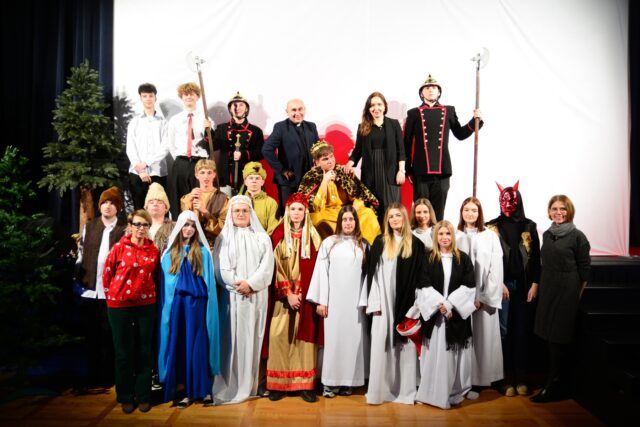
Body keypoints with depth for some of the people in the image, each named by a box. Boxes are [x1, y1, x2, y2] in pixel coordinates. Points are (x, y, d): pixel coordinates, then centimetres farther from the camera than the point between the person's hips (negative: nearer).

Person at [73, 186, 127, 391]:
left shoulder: (124, 229, 0)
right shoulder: (89, 226, 11)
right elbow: (81, 254, 11)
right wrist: (78, 279, 4)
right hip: (88, 290, 3)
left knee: (108, 335, 6)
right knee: (90, 335, 11)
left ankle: (107, 376, 19)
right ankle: (92, 375, 24)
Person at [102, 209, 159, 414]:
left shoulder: (153, 250, 1)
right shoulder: (119, 247, -6)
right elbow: (107, 274, 2)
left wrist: (149, 293, 7)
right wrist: (113, 295, 7)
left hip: (146, 304, 2)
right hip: (120, 305, -2)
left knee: (144, 351, 9)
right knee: (123, 351, 8)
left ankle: (143, 396, 22)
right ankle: (126, 397, 22)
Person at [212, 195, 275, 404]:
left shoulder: (262, 237, 10)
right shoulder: (224, 237, 9)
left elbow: (267, 266, -1)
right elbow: (220, 268, -2)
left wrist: (250, 283, -14)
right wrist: (237, 284, -14)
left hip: (257, 296, 1)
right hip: (232, 296, -1)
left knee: (253, 339, 3)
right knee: (232, 340, -1)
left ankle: (251, 385, 11)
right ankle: (230, 387, 6)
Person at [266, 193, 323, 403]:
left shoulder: (313, 236, 6)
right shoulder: (279, 235, 3)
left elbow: (315, 267, 1)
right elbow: (276, 266, -2)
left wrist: (302, 293, -8)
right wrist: (288, 293, -10)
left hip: (306, 294, 1)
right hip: (283, 294, -1)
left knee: (305, 335, 0)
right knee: (279, 335, -6)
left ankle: (305, 385, 7)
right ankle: (278, 384, 4)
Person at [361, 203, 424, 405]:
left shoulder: (416, 244, 4)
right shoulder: (380, 242, 6)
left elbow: (420, 276, 2)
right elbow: (372, 273, 2)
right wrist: (373, 302, -6)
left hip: (407, 301, 0)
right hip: (384, 300, 1)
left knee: (405, 344, 3)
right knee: (381, 345, 0)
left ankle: (405, 389, 13)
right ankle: (380, 390, 8)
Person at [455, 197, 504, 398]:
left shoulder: (490, 236, 0)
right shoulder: (455, 236, 3)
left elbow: (496, 269, -2)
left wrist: (484, 297, -8)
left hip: (483, 298, 0)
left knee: (481, 339, 4)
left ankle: (476, 381, 14)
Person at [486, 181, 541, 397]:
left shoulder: (529, 227, 7)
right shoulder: (493, 227, 3)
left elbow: (536, 257, 6)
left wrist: (534, 284, -1)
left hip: (524, 284, 1)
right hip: (501, 284, -1)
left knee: (522, 330, 4)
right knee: (503, 329, 0)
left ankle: (521, 377, 13)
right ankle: (506, 378, 8)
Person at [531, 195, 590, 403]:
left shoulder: (577, 236, -7)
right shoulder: (547, 235, 10)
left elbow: (584, 269, -5)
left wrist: (578, 295, -6)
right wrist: (538, 287, 11)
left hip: (567, 293, -6)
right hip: (547, 291, 6)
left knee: (559, 339, -1)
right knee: (549, 337, 9)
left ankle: (555, 387, 10)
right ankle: (554, 383, 22)